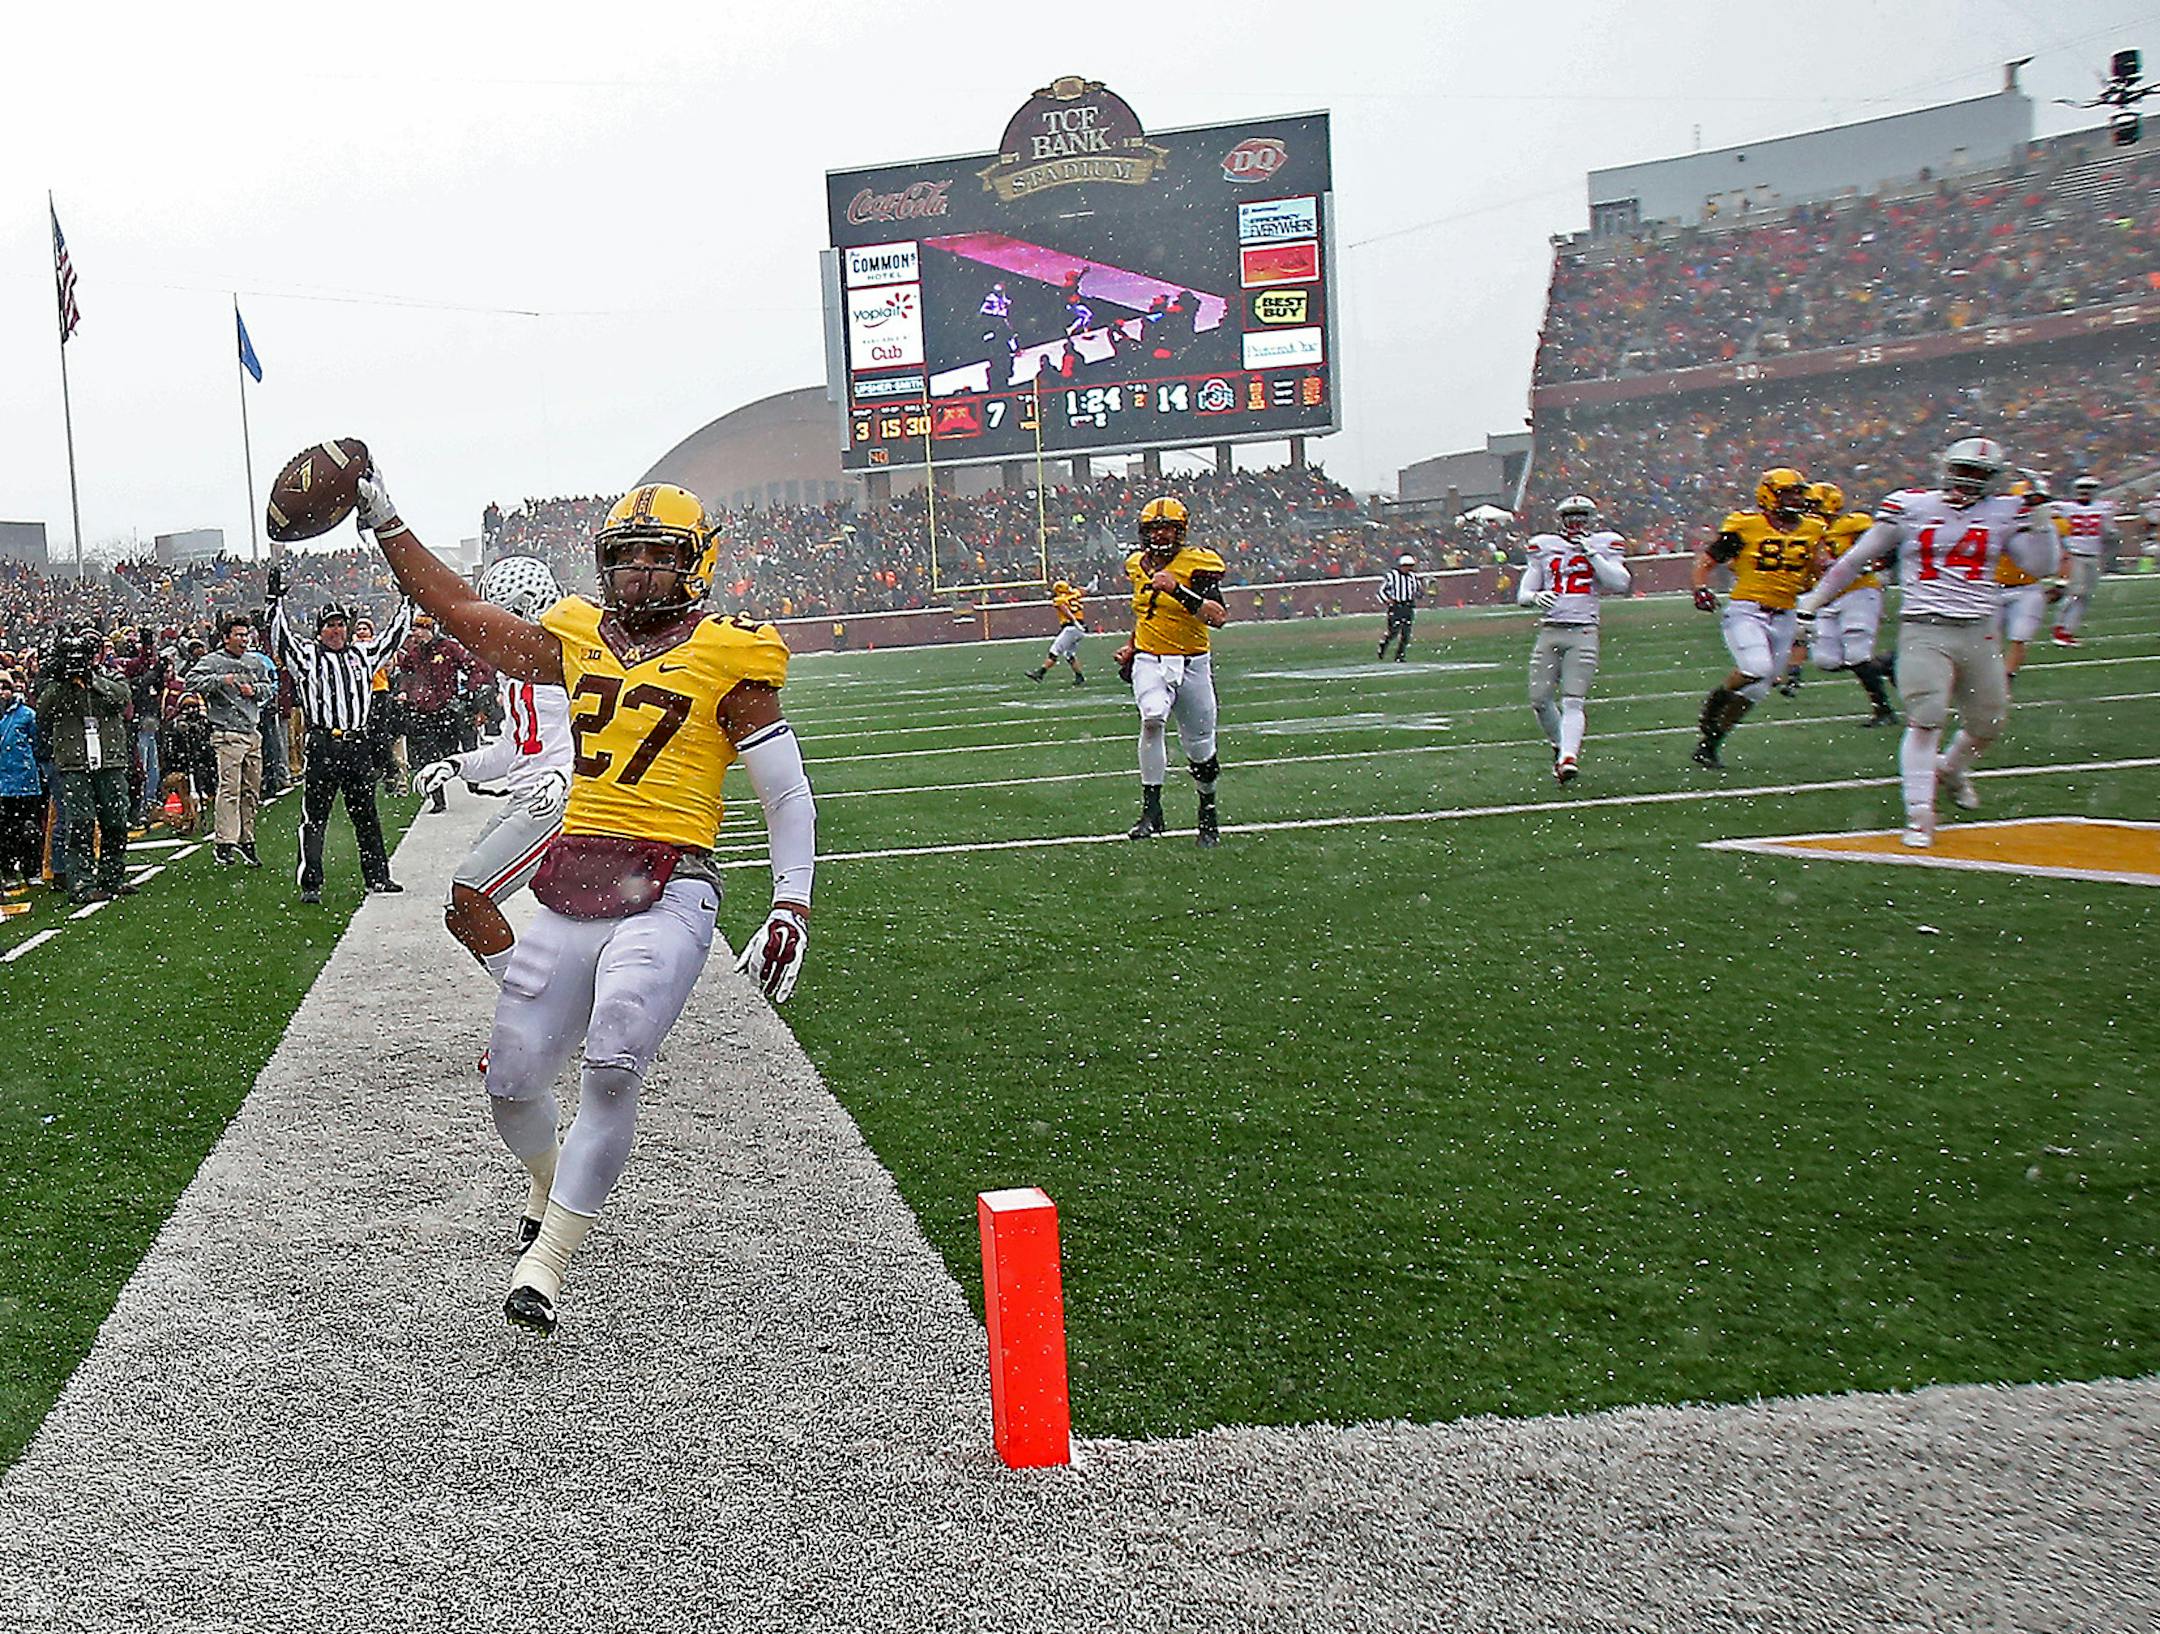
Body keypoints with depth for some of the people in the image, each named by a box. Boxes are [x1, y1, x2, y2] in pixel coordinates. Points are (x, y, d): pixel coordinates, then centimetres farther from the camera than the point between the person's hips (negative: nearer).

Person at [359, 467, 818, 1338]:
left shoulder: (725, 660, -1)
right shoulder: (578, 638, 13)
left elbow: (790, 799, 2)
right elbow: (460, 611, 24)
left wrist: (791, 910, -6)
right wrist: (386, 523, 22)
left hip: (667, 895, -5)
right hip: (571, 890, 5)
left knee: (612, 1066, -23)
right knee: (512, 1082, 5)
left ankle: (547, 1258, -11)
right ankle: (551, 1187, 38)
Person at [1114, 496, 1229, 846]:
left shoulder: (1196, 564, -10)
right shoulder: (1139, 565, 8)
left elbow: (1219, 617, -22)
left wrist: (1177, 589, -29)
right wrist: (1132, 647, 20)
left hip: (1192, 664, -2)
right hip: (1150, 661, 2)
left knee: (1199, 748, 7)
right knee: (1153, 720, -28)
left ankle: (1208, 814, 33)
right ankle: (1151, 810, -23)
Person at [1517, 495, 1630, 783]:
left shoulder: (1603, 544, 5)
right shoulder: (1544, 547, 11)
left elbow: (1620, 584, -10)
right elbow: (1522, 595, 10)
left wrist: (1591, 553, -12)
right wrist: (1535, 597, -14)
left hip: (1583, 632, -3)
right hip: (1549, 631, 3)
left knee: (1572, 701, -15)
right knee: (1540, 699, 1)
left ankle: (1567, 759, -25)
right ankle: (1562, 745, 25)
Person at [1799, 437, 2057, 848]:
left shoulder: (2003, 513, 6)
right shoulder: (1911, 508, 0)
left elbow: (2037, 564, 2)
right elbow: (1859, 557, 7)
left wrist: (2039, 514, -8)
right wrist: (1815, 599, 10)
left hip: (1979, 633, 4)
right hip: (1924, 630, -3)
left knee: (1988, 723, 13)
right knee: (1925, 720, -15)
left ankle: (1950, 769, 44)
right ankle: (1919, 814, -9)